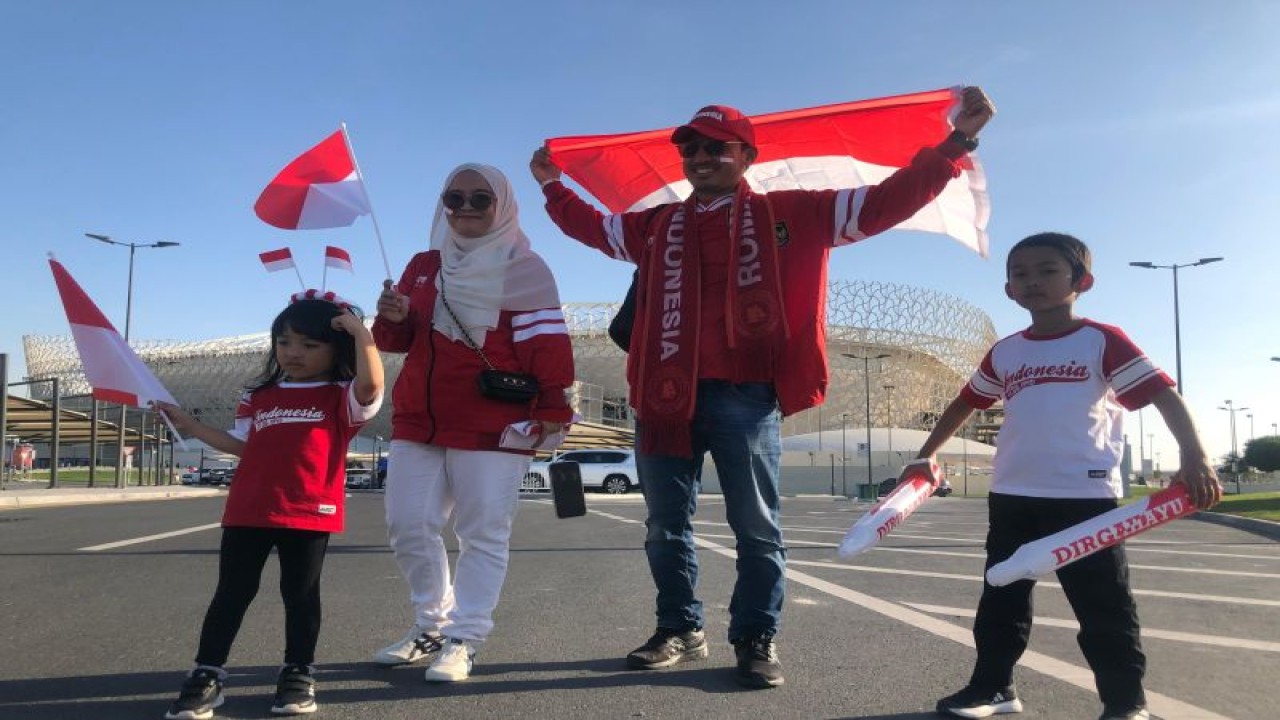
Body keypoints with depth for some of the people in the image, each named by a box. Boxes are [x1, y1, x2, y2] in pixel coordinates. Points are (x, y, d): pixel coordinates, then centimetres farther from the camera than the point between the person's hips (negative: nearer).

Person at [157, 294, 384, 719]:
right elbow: (243, 446, 17)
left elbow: (371, 384, -23)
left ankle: (298, 674, 22)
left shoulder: (342, 397, -2)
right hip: (248, 512, 4)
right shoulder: (259, 396, 14)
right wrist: (191, 426, 14)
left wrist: (361, 332, -25)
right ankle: (206, 675, 17)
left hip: (309, 514, -4)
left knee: (300, 594, 9)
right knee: (232, 592, 9)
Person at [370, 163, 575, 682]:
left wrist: (553, 408, -20)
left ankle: (462, 640, 7)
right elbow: (397, 341, 16)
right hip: (417, 420, 6)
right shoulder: (424, 265, 14)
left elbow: (546, 344, -11)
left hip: (492, 425, -6)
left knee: (483, 535, -2)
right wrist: (393, 318, -7)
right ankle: (432, 625, 24)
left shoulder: (524, 268, -3)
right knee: (408, 527, 8)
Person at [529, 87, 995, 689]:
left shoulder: (791, 214, 5)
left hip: (744, 396, -4)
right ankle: (680, 630, 28)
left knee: (756, 527, 4)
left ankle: (755, 641, 18)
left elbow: (885, 202, 3)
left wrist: (956, 142, -3)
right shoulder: (657, 226, 17)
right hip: (666, 395, 4)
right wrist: (552, 184, 33)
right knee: (666, 526, 12)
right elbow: (591, 226, 34)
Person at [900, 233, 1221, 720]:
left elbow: (1163, 394, -9)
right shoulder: (1004, 353, 11)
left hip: (1085, 494, -5)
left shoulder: (1102, 341, -3)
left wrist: (1194, 457, -23)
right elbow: (966, 403, 22)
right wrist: (925, 456, 22)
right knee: (1002, 598, 12)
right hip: (1011, 495, 5)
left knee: (1104, 606, 3)